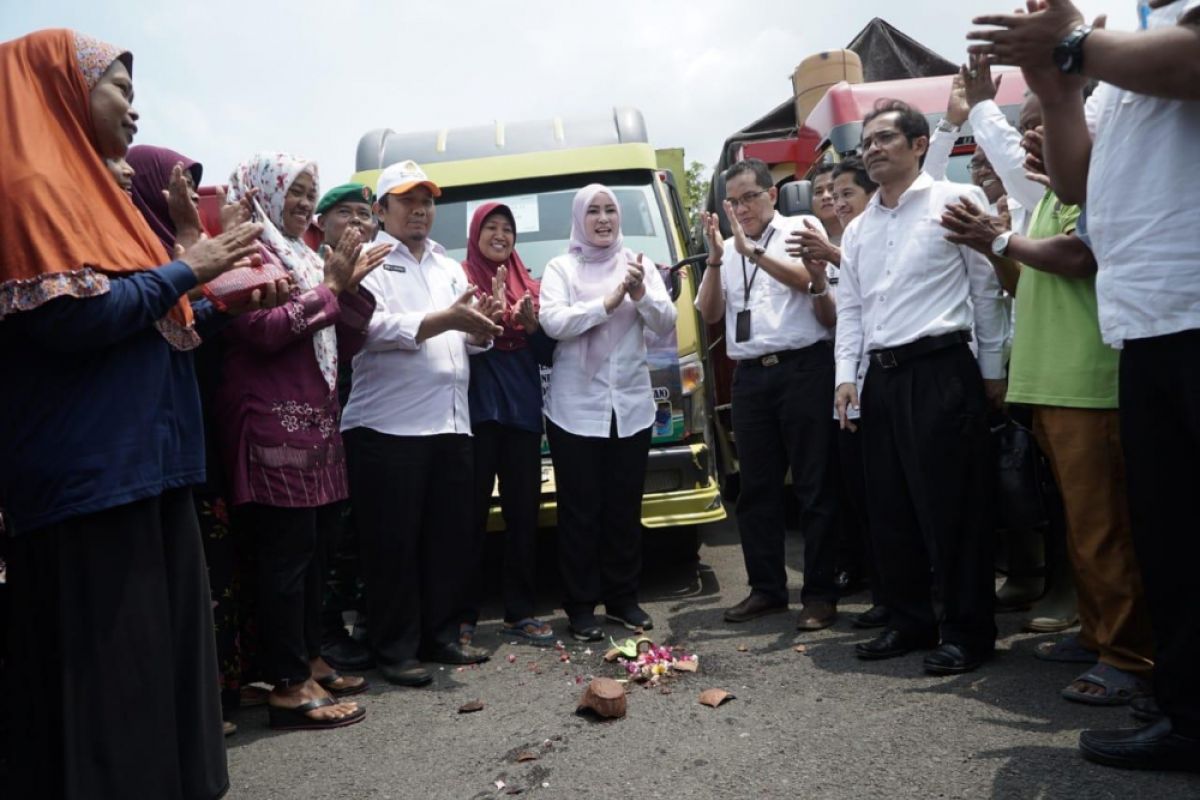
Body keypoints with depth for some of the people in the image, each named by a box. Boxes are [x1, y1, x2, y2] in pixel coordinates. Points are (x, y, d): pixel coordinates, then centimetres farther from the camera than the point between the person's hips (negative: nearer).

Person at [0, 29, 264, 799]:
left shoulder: (86, 189, 20)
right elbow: (71, 315, -21)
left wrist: (215, 293, 13)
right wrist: (184, 270, -11)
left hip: (139, 463, 10)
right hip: (90, 473, -10)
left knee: (159, 649, 14)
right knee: (109, 669, -2)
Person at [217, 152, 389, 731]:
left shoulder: (304, 257, 20)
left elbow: (344, 345, 17)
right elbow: (265, 330, -18)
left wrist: (352, 288, 3)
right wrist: (329, 287, -10)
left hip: (313, 423, 9)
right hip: (273, 426, -9)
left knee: (313, 547, 12)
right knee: (287, 551, -7)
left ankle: (308, 662, 22)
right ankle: (289, 688, 0)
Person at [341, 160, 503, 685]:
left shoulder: (450, 267, 22)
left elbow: (470, 342, 21)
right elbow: (376, 328, -15)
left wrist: (480, 329, -2)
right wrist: (446, 319, -20)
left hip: (451, 424, 7)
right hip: (389, 425, -6)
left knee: (451, 538, 10)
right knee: (393, 544, -1)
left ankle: (441, 636, 22)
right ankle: (394, 651, 9)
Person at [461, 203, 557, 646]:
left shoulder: (529, 285, 14)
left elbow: (547, 352, 13)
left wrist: (533, 324, -6)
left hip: (522, 410, 4)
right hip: (476, 410, -4)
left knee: (524, 512, 6)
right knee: (472, 512, -1)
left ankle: (520, 612, 15)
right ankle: (463, 614, 8)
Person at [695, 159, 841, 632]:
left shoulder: (801, 229, 6)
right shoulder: (728, 248, 17)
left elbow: (805, 278, -12)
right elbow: (708, 314, 9)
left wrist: (751, 250, -14)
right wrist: (715, 258, -2)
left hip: (803, 368, -4)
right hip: (750, 376, 5)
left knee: (814, 486, -1)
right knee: (756, 488, 8)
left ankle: (819, 593, 6)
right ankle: (767, 588, 18)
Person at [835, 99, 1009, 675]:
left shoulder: (955, 201, 0)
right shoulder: (858, 229, 17)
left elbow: (987, 288, -1)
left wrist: (992, 368, -2)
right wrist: (847, 375, 5)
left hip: (942, 370, -6)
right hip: (882, 375, 7)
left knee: (952, 506, -3)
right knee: (889, 507, 10)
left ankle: (967, 631, 9)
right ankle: (910, 621, 23)